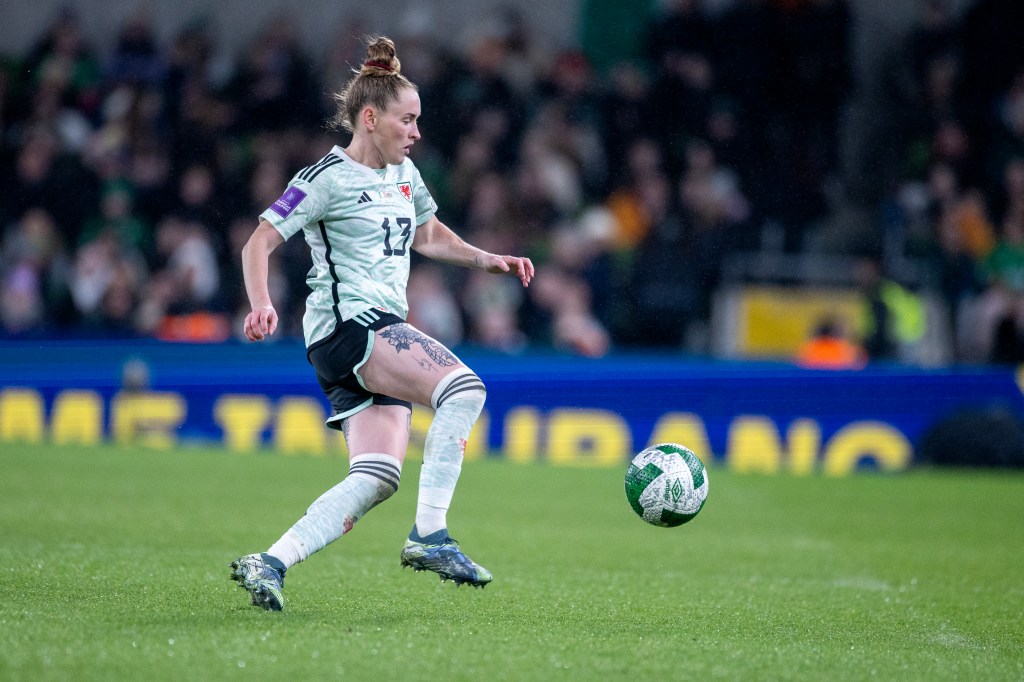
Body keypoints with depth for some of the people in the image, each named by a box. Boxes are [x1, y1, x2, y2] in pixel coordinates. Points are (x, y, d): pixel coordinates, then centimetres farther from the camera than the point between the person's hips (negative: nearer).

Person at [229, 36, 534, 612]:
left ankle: (271, 563, -6)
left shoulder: (403, 173, 17)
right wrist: (263, 304, -27)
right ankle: (429, 536, -25)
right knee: (465, 388, -26)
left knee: (377, 478, -6)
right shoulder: (327, 178, -7)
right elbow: (259, 243, -10)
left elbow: (428, 235, 35)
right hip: (347, 325, -9)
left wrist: (488, 261, 21)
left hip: (383, 335, 9)